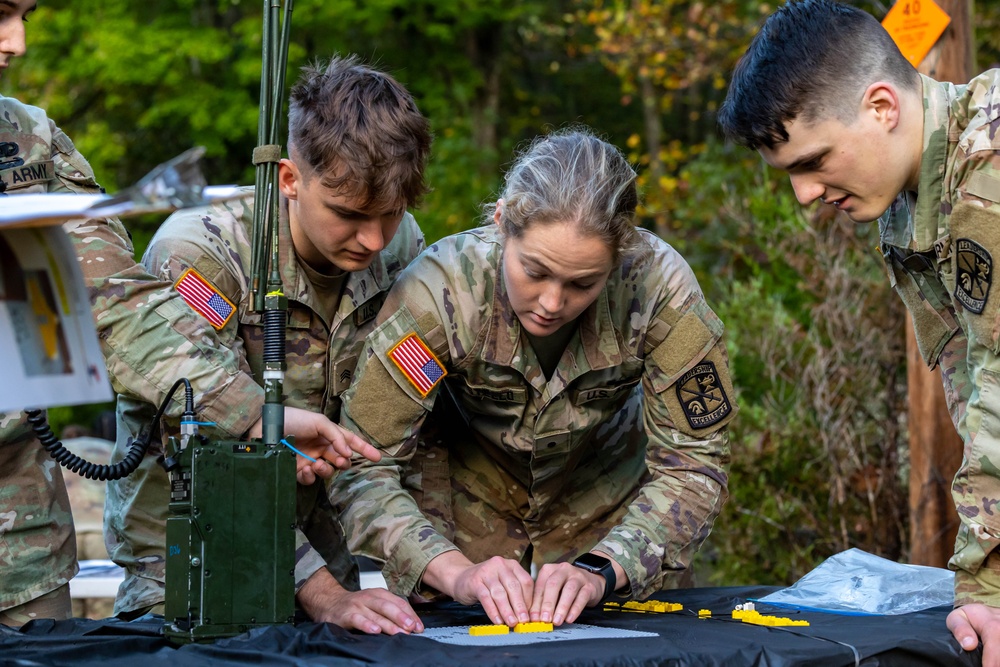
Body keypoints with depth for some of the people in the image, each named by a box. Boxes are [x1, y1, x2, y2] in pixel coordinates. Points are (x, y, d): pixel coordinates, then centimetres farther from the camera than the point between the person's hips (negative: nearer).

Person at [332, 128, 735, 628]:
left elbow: (692, 463, -22)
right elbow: (360, 467, -28)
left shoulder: (658, 286, -28)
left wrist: (600, 570, -37)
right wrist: (456, 572, -43)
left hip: (605, 500, 2)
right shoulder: (442, 288, -30)